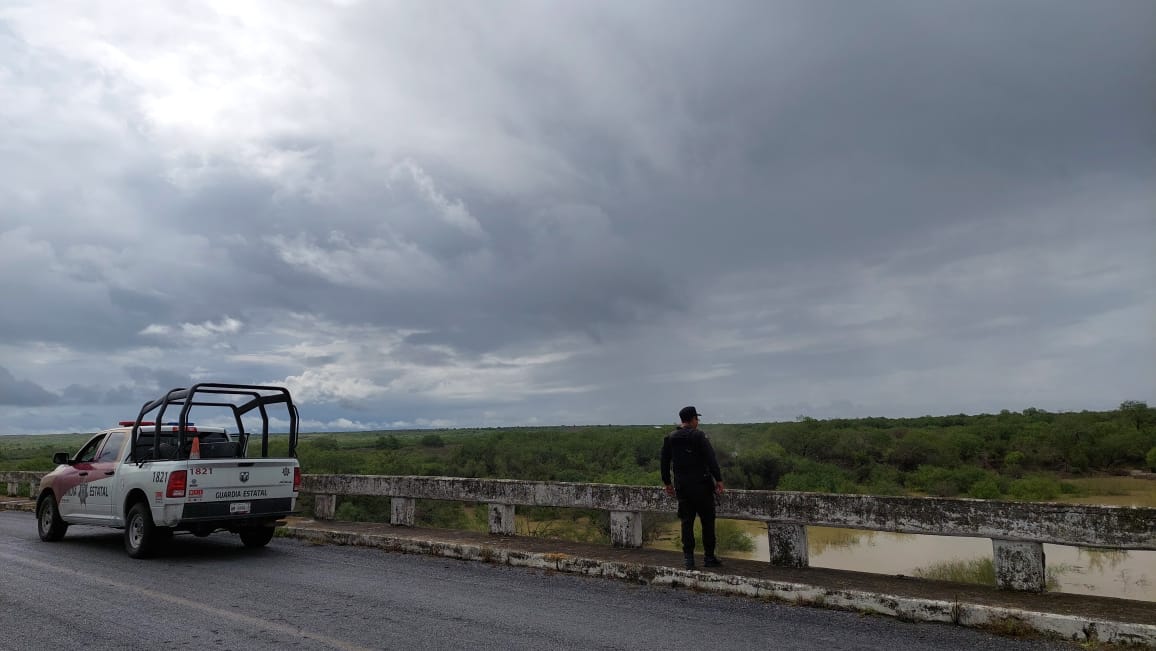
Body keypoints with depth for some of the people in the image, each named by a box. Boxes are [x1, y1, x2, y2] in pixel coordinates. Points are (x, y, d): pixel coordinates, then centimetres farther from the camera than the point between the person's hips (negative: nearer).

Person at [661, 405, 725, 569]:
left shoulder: (669, 438, 6)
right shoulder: (699, 435, -9)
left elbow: (665, 462, 12)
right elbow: (710, 459, -15)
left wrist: (667, 482, 21)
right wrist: (718, 480, -11)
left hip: (681, 486, 4)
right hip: (701, 485, -4)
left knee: (686, 522, 9)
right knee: (707, 520, 7)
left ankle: (689, 558, 7)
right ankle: (709, 557, 10)